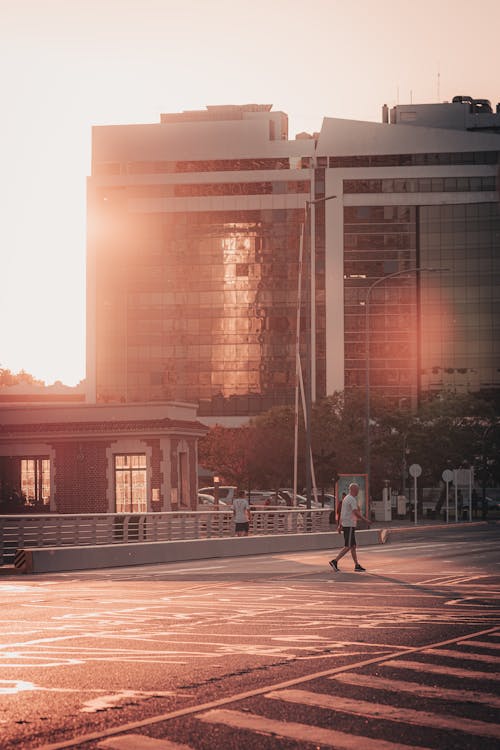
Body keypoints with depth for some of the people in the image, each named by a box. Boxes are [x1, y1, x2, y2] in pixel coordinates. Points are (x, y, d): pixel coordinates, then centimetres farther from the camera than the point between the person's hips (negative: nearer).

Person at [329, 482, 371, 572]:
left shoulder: (346, 498, 17)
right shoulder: (352, 499, -14)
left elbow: (342, 513, 21)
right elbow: (356, 513, -23)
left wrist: (340, 525, 23)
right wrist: (366, 520, -20)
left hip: (345, 524, 10)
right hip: (349, 525, -10)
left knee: (353, 546, 11)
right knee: (348, 546, -10)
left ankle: (357, 565, 13)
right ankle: (335, 561, -13)